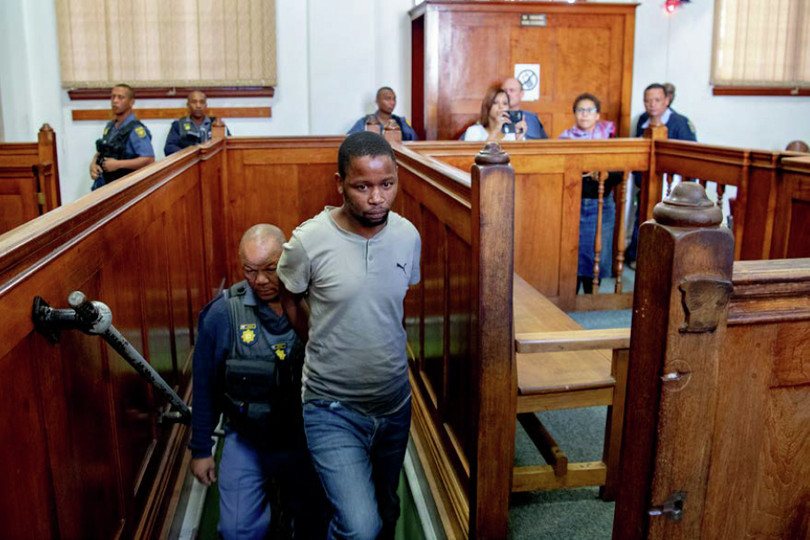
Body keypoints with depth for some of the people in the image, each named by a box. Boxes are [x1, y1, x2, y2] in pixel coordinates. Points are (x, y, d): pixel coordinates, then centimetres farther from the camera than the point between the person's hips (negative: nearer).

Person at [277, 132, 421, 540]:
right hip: (334, 410, -4)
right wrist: (326, 346, 7)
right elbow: (290, 303, 1)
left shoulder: (408, 236, -5)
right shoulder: (308, 242, -18)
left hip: (395, 403, 5)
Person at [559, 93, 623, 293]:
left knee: (597, 254, 4)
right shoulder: (566, 138, 4)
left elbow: (619, 174, 1)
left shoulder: (608, 139, 4)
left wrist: (605, 176, -19)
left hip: (601, 205, 1)